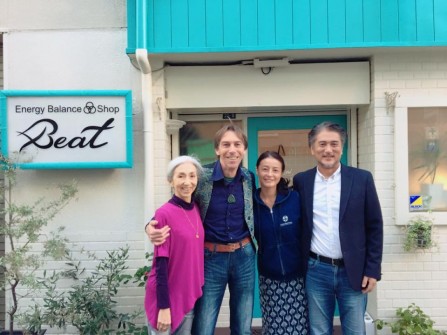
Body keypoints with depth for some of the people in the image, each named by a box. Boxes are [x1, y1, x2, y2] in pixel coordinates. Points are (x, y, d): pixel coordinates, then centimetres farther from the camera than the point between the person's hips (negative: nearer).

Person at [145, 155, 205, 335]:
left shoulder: (197, 210, 3)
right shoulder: (164, 214, -16)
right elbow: (161, 264, -15)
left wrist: (198, 290, 6)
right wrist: (164, 306, -15)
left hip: (189, 296, 6)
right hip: (166, 297, -6)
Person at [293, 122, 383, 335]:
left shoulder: (362, 179, -2)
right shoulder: (301, 181, 2)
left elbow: (375, 227, 0)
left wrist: (372, 269, -3)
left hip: (353, 271, -1)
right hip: (316, 270, 1)